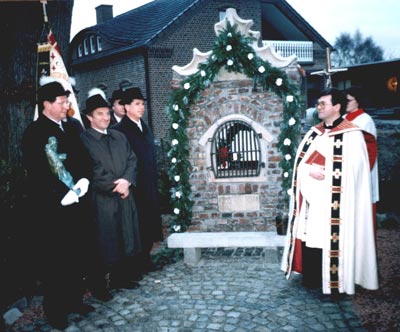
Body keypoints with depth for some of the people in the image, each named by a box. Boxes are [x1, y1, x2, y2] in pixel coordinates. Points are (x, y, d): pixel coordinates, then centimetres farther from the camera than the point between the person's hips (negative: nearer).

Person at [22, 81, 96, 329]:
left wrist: (84, 180, -5)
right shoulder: (34, 132, -9)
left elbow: (85, 157, 13)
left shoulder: (72, 128, 11)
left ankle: (74, 300, 32)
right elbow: (37, 173, -16)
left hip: (78, 203, 6)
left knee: (81, 256, 13)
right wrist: (63, 195, -18)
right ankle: (55, 310, 23)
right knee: (54, 261, 7)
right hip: (52, 207, -6)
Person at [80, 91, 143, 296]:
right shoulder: (84, 139, -5)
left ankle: (121, 278, 27)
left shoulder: (119, 137, 15)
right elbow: (91, 170, -12)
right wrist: (114, 186, -13)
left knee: (126, 240, 12)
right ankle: (99, 286, 13)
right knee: (105, 243, 0)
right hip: (101, 199, -6)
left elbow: (132, 160, 9)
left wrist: (126, 181, -9)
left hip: (125, 197, 6)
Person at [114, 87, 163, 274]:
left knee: (149, 224, 12)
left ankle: (145, 259, 24)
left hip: (149, 186, 7)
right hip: (133, 187, -7)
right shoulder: (120, 130, -10)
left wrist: (154, 184, 14)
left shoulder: (145, 128, 14)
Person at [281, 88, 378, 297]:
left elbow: (352, 169, -15)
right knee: (310, 236, 10)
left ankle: (336, 282, 12)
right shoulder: (314, 132, 13)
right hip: (312, 197, 6)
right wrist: (310, 171, -10)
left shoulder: (351, 135, -8)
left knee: (332, 238, -3)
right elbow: (300, 162, 10)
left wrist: (323, 173, -15)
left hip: (334, 200, -6)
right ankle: (312, 278, 24)